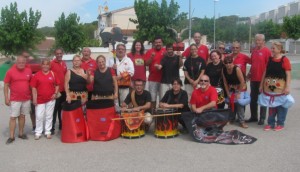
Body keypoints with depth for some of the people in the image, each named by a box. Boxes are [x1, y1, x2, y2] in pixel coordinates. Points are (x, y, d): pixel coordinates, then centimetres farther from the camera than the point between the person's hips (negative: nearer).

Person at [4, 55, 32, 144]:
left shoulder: (29, 71, 2)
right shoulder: (10, 71, -7)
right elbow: (6, 85, -3)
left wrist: (32, 95, 10)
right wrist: (6, 98, -8)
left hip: (26, 99, 3)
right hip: (15, 99, -3)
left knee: (22, 116, 13)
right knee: (13, 117, -1)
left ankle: (21, 133, 24)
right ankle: (11, 136, 5)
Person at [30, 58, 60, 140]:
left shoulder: (53, 74, 3)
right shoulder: (37, 75, -2)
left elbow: (57, 85, 11)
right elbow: (34, 87, -2)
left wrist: (55, 93, -2)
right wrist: (34, 98, -7)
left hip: (51, 99, 1)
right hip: (40, 99, -1)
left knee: (49, 116, 9)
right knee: (39, 116, 2)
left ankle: (48, 132, 19)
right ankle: (38, 132, 14)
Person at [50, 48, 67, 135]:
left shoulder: (64, 63, 11)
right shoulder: (52, 63, -9)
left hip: (63, 90, 6)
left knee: (62, 109, 16)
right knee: (54, 109, -3)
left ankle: (61, 125, 27)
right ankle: (52, 127, 3)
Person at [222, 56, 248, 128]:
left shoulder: (237, 69, -24)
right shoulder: (223, 70, -10)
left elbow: (242, 81, -21)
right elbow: (225, 83, -3)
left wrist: (239, 93, -16)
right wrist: (228, 93, -4)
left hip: (240, 88, -5)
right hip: (230, 89, 5)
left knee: (239, 103, -13)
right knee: (231, 103, 10)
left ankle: (242, 122, -7)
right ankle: (231, 119, 25)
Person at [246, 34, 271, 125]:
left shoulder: (267, 51, -10)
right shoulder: (254, 50, 11)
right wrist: (249, 73, 15)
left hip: (262, 79, -7)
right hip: (253, 79, 7)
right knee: (253, 99, 13)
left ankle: (262, 118, 13)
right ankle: (253, 117, 25)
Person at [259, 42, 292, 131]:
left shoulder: (284, 60, -8)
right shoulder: (270, 59, 8)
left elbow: (288, 74, -11)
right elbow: (265, 72, 13)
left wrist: (288, 87, -17)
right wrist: (261, 84, 13)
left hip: (280, 87, -5)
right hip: (269, 87, 5)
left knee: (281, 105, 5)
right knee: (271, 105, 12)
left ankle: (280, 124, 17)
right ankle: (271, 123, 21)